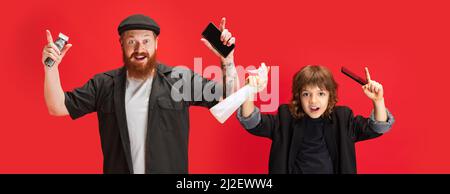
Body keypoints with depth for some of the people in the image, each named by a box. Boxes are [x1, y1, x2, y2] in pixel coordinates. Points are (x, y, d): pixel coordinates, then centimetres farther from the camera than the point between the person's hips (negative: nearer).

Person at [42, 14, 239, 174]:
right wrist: (51, 67, -12)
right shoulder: (104, 85, 1)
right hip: (118, 169, 2)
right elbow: (58, 107, 2)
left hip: (169, 169, -1)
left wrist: (227, 59, -19)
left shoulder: (181, 79, -5)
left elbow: (229, 100, -5)